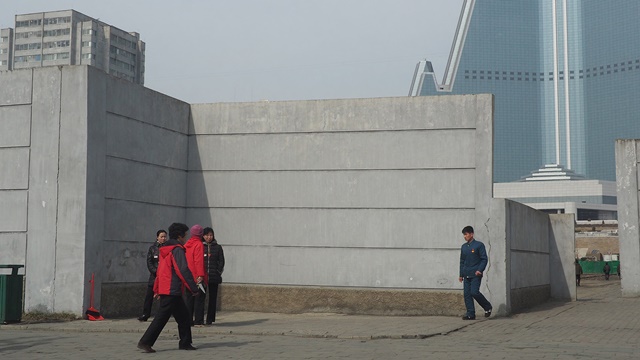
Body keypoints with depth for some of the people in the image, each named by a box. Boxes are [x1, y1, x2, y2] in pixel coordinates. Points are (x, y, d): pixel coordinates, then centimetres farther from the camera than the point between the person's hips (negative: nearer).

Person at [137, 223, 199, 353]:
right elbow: (183, 270, -17)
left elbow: (160, 270, 21)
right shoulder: (177, 249, -12)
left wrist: (156, 289, 25)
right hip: (172, 291, -10)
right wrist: (194, 288, -13)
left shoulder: (165, 250, 17)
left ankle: (185, 343, 14)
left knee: (183, 316, 13)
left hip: (164, 289, 10)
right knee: (161, 317, -6)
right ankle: (145, 342, -6)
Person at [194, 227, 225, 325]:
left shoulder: (218, 247, 11)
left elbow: (221, 262, 10)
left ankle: (210, 320, 12)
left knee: (212, 298, 5)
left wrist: (218, 272, -2)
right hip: (201, 277, -2)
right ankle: (198, 320, -10)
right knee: (200, 298, -9)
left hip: (214, 277, 2)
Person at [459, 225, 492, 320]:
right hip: (466, 275, 6)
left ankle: (488, 307, 6)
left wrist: (480, 270, -18)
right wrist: (461, 274, 17)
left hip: (475, 274, -6)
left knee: (474, 292, -15)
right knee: (467, 294, 1)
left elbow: (484, 259, -5)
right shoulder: (464, 247, 15)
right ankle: (470, 314, 6)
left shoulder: (479, 245, -3)